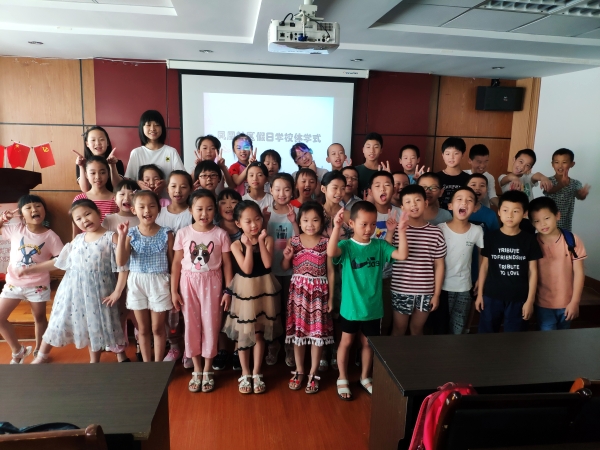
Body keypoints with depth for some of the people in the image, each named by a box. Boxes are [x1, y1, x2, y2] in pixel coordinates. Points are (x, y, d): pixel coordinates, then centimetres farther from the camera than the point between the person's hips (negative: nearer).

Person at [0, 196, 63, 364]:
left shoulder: (50, 236, -13)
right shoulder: (16, 229, -7)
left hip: (38, 285, -2)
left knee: (39, 318, 14)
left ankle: (38, 351, 37)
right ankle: (18, 350, 25)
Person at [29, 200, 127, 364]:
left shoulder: (111, 237, -11)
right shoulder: (77, 239, 5)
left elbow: (122, 266, -13)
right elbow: (59, 261, 14)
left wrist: (117, 292, -17)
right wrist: (32, 269, 13)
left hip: (97, 292, -4)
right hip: (72, 290, 5)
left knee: (95, 327, 10)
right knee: (59, 323, 16)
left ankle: (94, 361, 30)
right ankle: (41, 357, 40)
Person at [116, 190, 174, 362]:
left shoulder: (166, 233, -7)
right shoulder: (131, 234, -4)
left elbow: (172, 262, -2)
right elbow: (121, 262, -13)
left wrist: (174, 288, -1)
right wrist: (122, 236, -22)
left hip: (159, 283, -2)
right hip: (137, 283, 2)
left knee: (157, 328, 9)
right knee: (143, 329, 15)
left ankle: (158, 364, 25)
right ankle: (146, 363, 30)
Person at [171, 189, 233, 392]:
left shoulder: (221, 234, -6)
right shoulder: (183, 233, -3)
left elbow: (227, 264, -2)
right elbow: (176, 263, 1)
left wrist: (228, 290, -4)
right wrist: (173, 290, -1)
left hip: (212, 283, -1)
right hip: (188, 283, 1)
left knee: (211, 325, 6)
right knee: (191, 325, 8)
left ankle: (207, 371, 23)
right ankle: (197, 370, 25)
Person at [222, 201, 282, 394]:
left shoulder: (268, 240, -5)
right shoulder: (236, 245, -9)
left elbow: (267, 264, -19)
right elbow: (247, 269, -19)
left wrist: (261, 241, -20)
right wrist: (249, 246, -23)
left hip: (264, 289, 1)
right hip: (244, 290, -1)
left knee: (259, 334, 10)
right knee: (243, 334, 9)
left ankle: (256, 373, 24)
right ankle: (245, 374, 26)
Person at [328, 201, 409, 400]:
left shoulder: (380, 246, -3)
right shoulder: (346, 246, -13)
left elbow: (402, 255, -14)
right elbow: (331, 252, -35)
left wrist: (401, 232, -26)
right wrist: (337, 227, -46)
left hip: (373, 307, 3)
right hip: (350, 306, -3)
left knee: (368, 343, 19)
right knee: (346, 342, 16)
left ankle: (365, 377, 41)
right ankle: (342, 379, 34)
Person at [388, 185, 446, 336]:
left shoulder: (436, 232, -1)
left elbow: (439, 265, 3)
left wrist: (436, 294, 2)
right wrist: (390, 232, -19)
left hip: (425, 292, 1)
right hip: (401, 290, -1)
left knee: (417, 329, 19)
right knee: (399, 329, 13)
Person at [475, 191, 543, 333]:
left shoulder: (529, 240, -2)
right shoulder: (490, 237, -2)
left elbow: (532, 271, 0)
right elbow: (484, 266, 3)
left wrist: (530, 300, -3)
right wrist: (480, 293, 3)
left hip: (519, 299, 0)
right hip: (491, 297, 0)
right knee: (486, 334, 10)